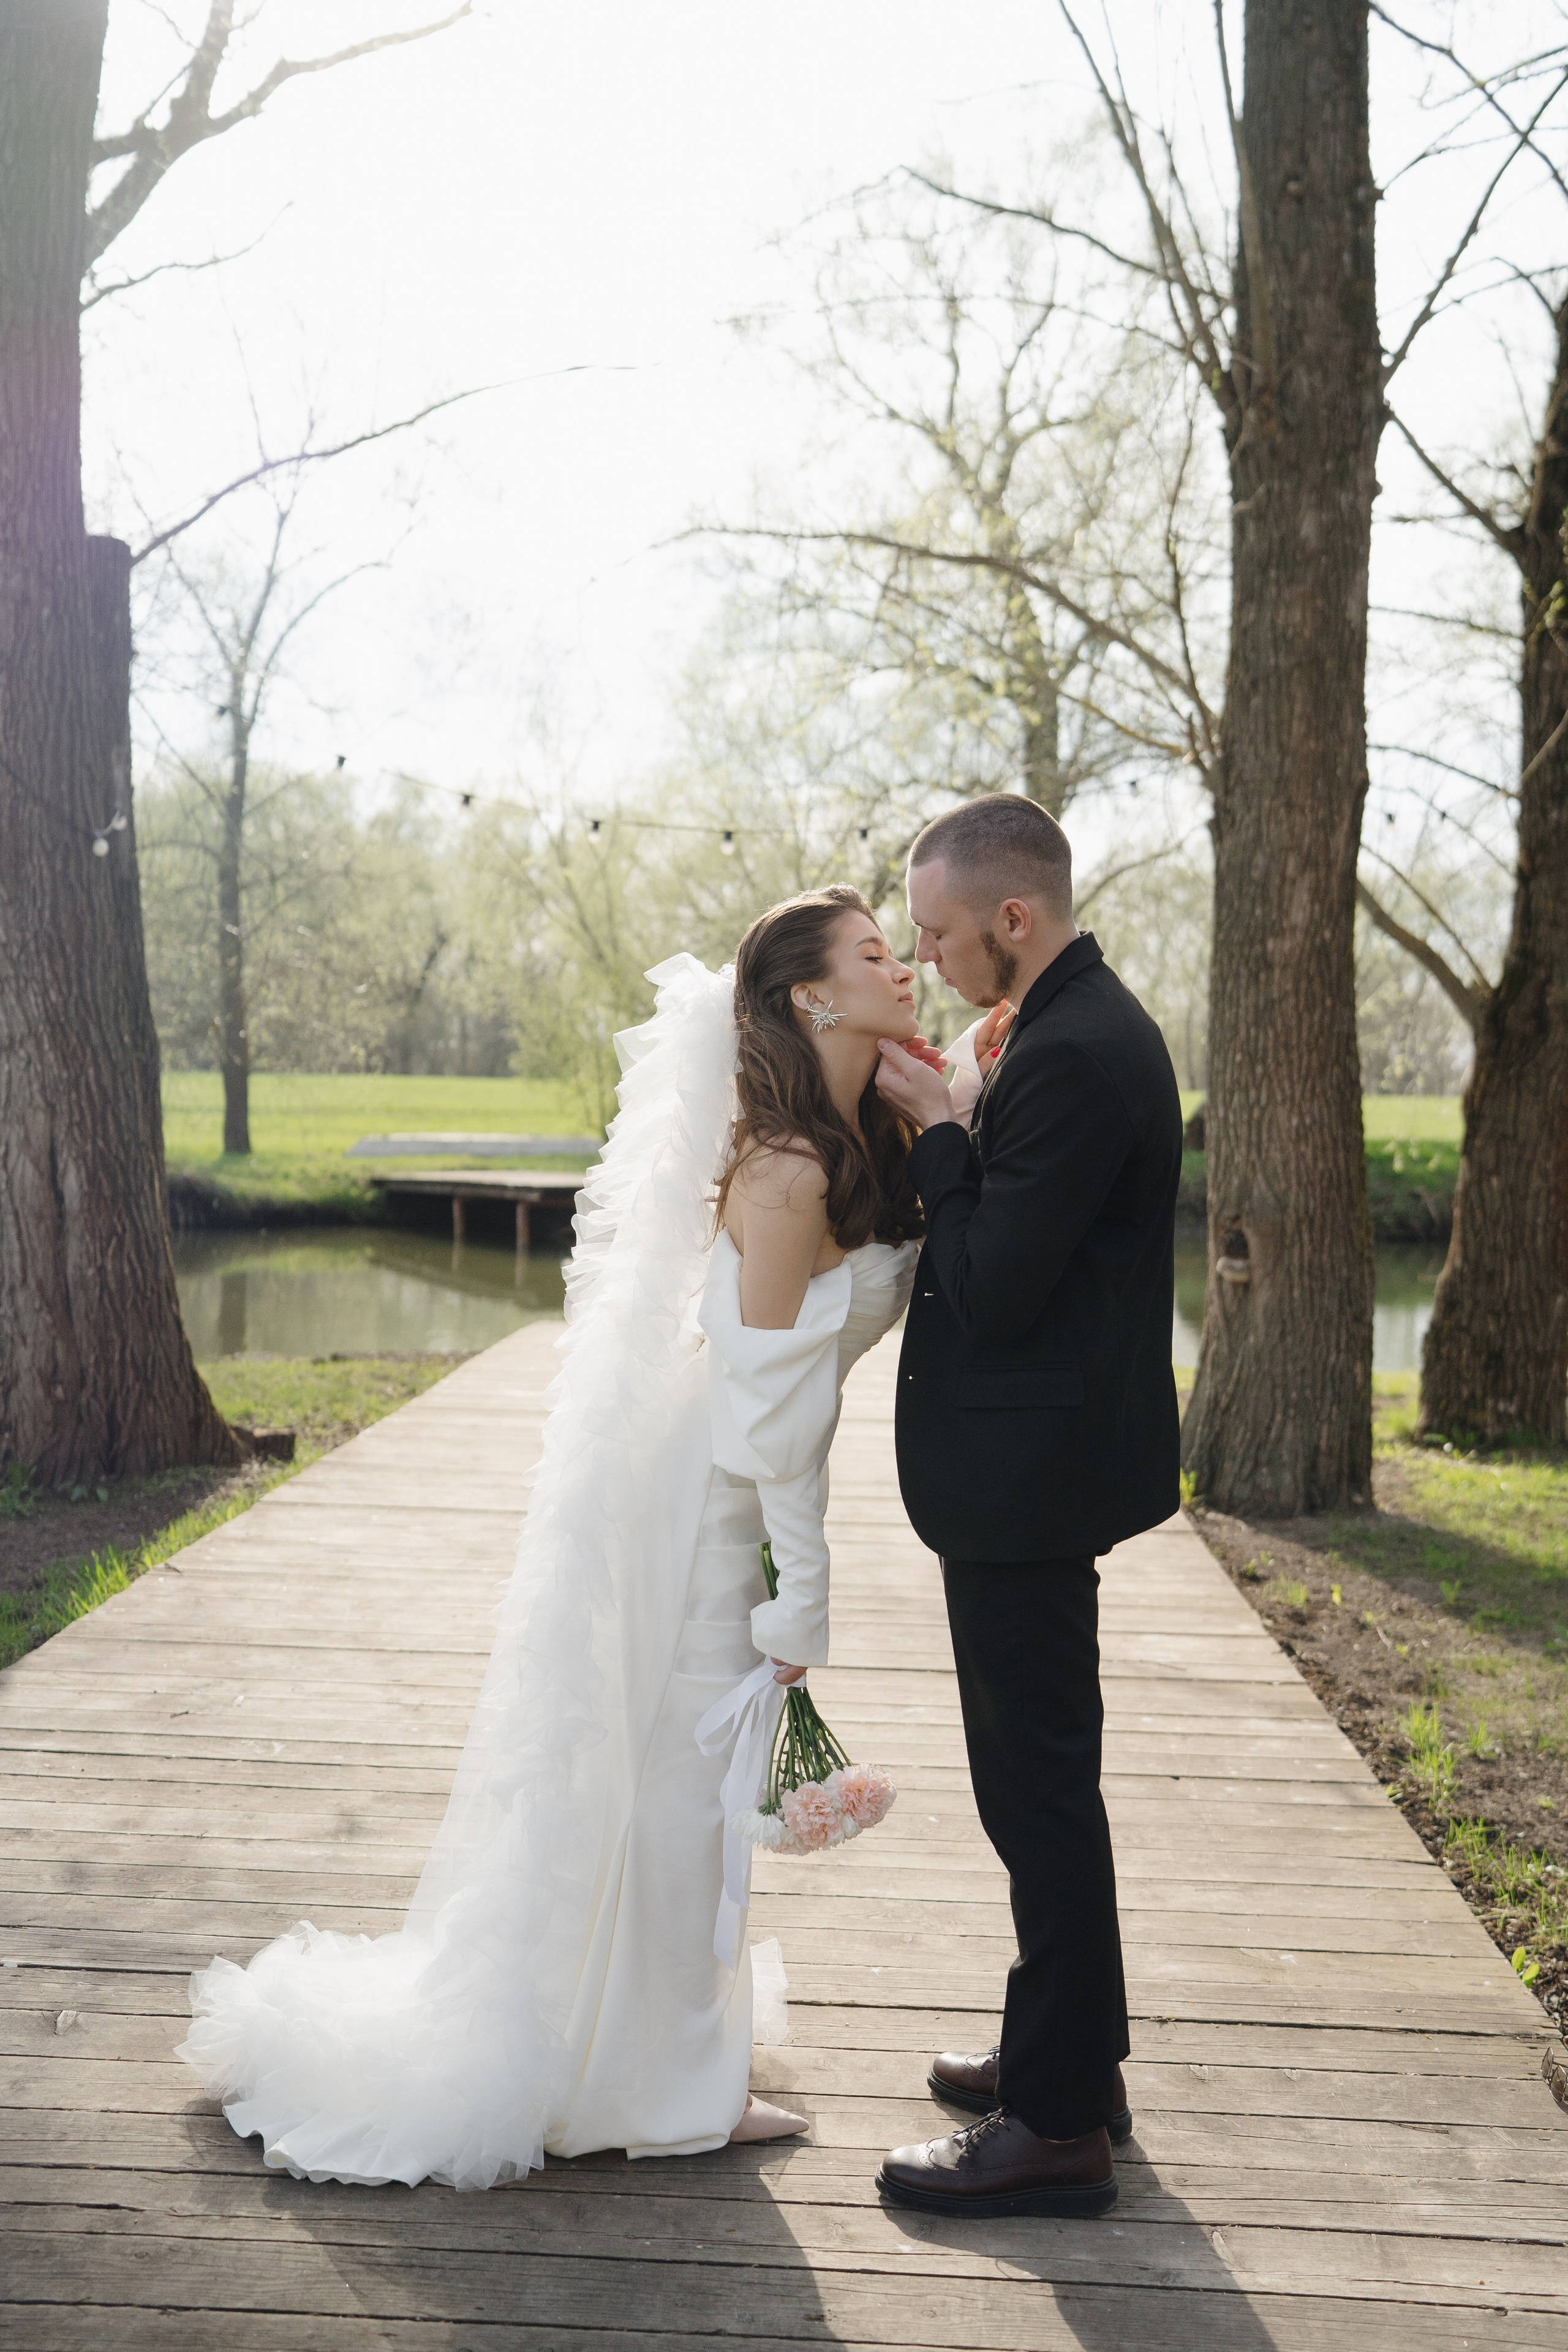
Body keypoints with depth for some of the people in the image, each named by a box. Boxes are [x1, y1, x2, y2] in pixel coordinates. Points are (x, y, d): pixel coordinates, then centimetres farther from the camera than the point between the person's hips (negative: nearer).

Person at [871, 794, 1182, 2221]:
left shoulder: (1071, 1057, -22)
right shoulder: (1079, 1027, 11)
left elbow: (993, 1290, -23)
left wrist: (938, 1128, -14)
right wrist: (954, 1125, 2)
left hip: (1028, 1479, -11)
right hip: (1033, 1463, 11)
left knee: (1039, 1787, -1)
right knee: (1043, 1777, 21)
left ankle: (1058, 2126, 11)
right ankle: (1074, 2054, 36)